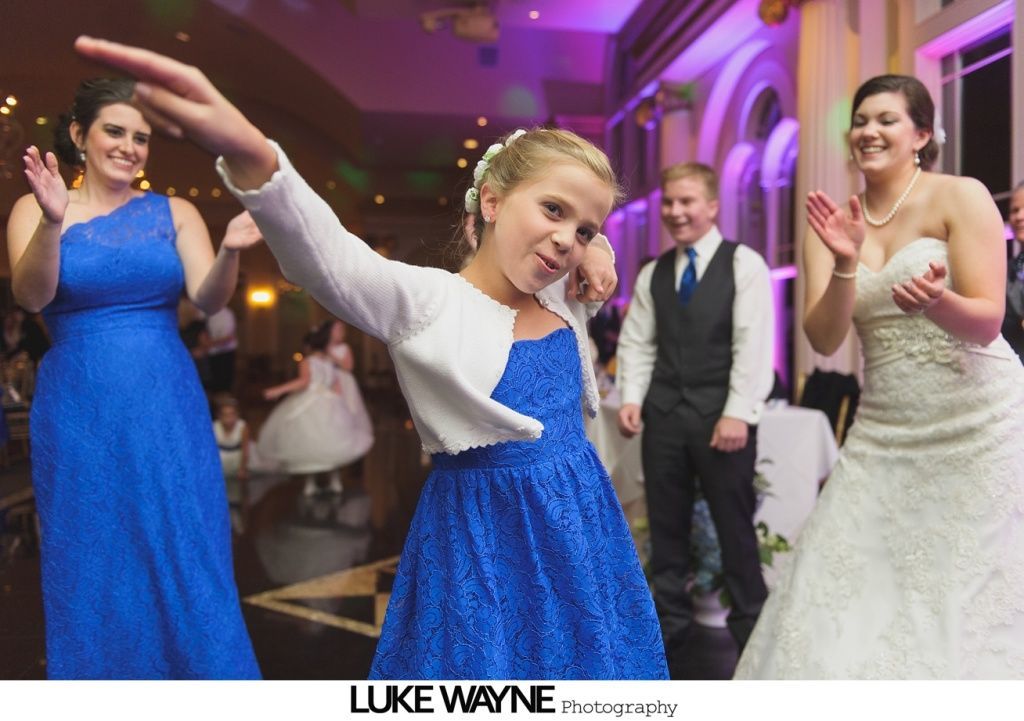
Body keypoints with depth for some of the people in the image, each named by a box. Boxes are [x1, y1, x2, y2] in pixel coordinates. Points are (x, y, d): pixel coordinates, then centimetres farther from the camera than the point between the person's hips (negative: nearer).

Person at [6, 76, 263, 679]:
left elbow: (209, 298, -8)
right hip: (79, 414, 0)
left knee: (186, 563, 7)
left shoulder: (174, 213, 4)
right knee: (91, 570, 11)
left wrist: (230, 251, -29)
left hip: (167, 410, 1)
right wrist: (53, 222, -31)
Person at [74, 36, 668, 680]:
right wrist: (249, 155, -54)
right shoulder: (426, 302, -15)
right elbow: (327, 258, -35)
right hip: (484, 541, -6)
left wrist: (597, 252, 1)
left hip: (585, 525, 6)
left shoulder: (562, 296, 4)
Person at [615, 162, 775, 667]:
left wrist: (739, 413, -17)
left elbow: (754, 343, -10)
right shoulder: (652, 273, 13)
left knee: (735, 528, 6)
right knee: (665, 526, 12)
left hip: (722, 416, -4)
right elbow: (636, 343, 11)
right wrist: (631, 398, -4)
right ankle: (669, 626, 25)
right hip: (664, 414, 5)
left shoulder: (744, 263, -2)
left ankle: (750, 629, 22)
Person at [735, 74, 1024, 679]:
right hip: (885, 433, 4)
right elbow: (824, 340, -5)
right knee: (851, 595, 3)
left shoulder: (961, 197, -6)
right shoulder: (836, 223, 4)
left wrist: (934, 300, -33)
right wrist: (845, 265, -22)